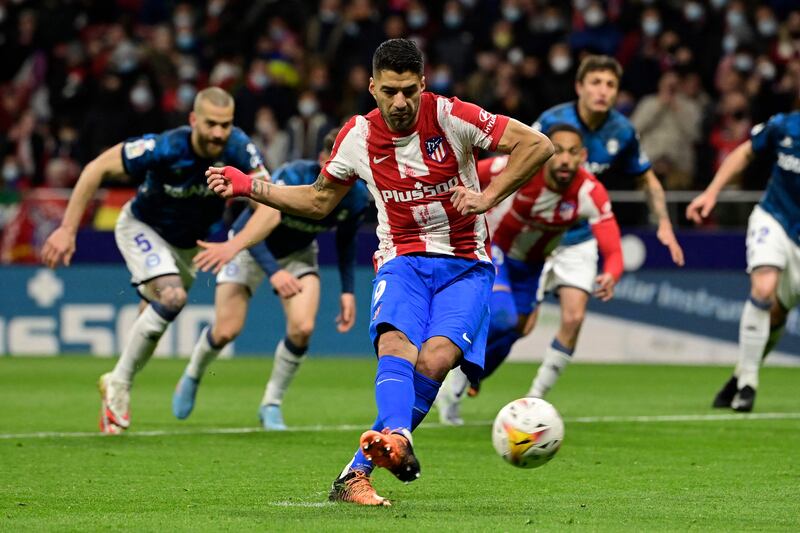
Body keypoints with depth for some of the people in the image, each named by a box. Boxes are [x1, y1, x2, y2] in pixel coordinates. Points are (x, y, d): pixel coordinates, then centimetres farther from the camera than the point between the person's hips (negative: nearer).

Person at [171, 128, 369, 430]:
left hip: (299, 253, 4)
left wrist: (348, 291, -3)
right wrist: (273, 272, -49)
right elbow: (250, 228, -38)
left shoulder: (356, 196, -20)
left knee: (303, 328, -21)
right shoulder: (292, 178, -36)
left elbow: (346, 242, 2)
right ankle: (192, 377, 27)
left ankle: (271, 405, 1)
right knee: (226, 332, -9)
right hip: (252, 247, -3)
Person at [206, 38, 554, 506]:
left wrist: (488, 198, -18)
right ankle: (397, 438, -57)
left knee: (435, 360, -24)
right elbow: (318, 202, 18)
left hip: (465, 265, -2)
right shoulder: (358, 137, 1)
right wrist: (249, 187, 9)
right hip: (402, 260, 2)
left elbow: (538, 146, -10)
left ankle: (360, 470, -20)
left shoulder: (452, 117, -11)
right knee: (395, 345, -30)